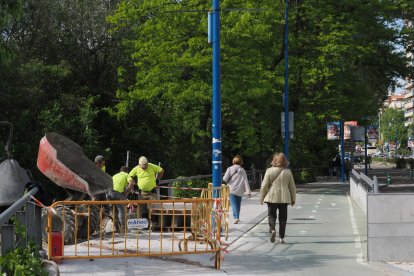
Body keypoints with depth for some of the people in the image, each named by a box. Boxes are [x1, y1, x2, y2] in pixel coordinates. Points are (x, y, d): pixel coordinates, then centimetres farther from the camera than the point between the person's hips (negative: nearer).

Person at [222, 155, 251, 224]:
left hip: (232, 190, -3)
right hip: (240, 191, 3)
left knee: (234, 204, -6)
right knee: (238, 204, 17)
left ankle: (236, 217, -21)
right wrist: (248, 192, 0)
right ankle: (237, 217, 25)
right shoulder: (242, 170, 3)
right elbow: (246, 182, 0)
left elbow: (225, 179, -8)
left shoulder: (230, 169, -4)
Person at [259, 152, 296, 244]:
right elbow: (292, 187, 7)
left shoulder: (269, 171, -4)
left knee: (271, 215, 9)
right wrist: (293, 199, 17)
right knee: (283, 218, 8)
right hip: (284, 198, 1)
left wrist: (261, 197, 7)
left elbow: (264, 186, -4)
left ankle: (272, 229, -17)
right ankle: (281, 237, 8)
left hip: (272, 197, -1)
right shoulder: (288, 172, 2)